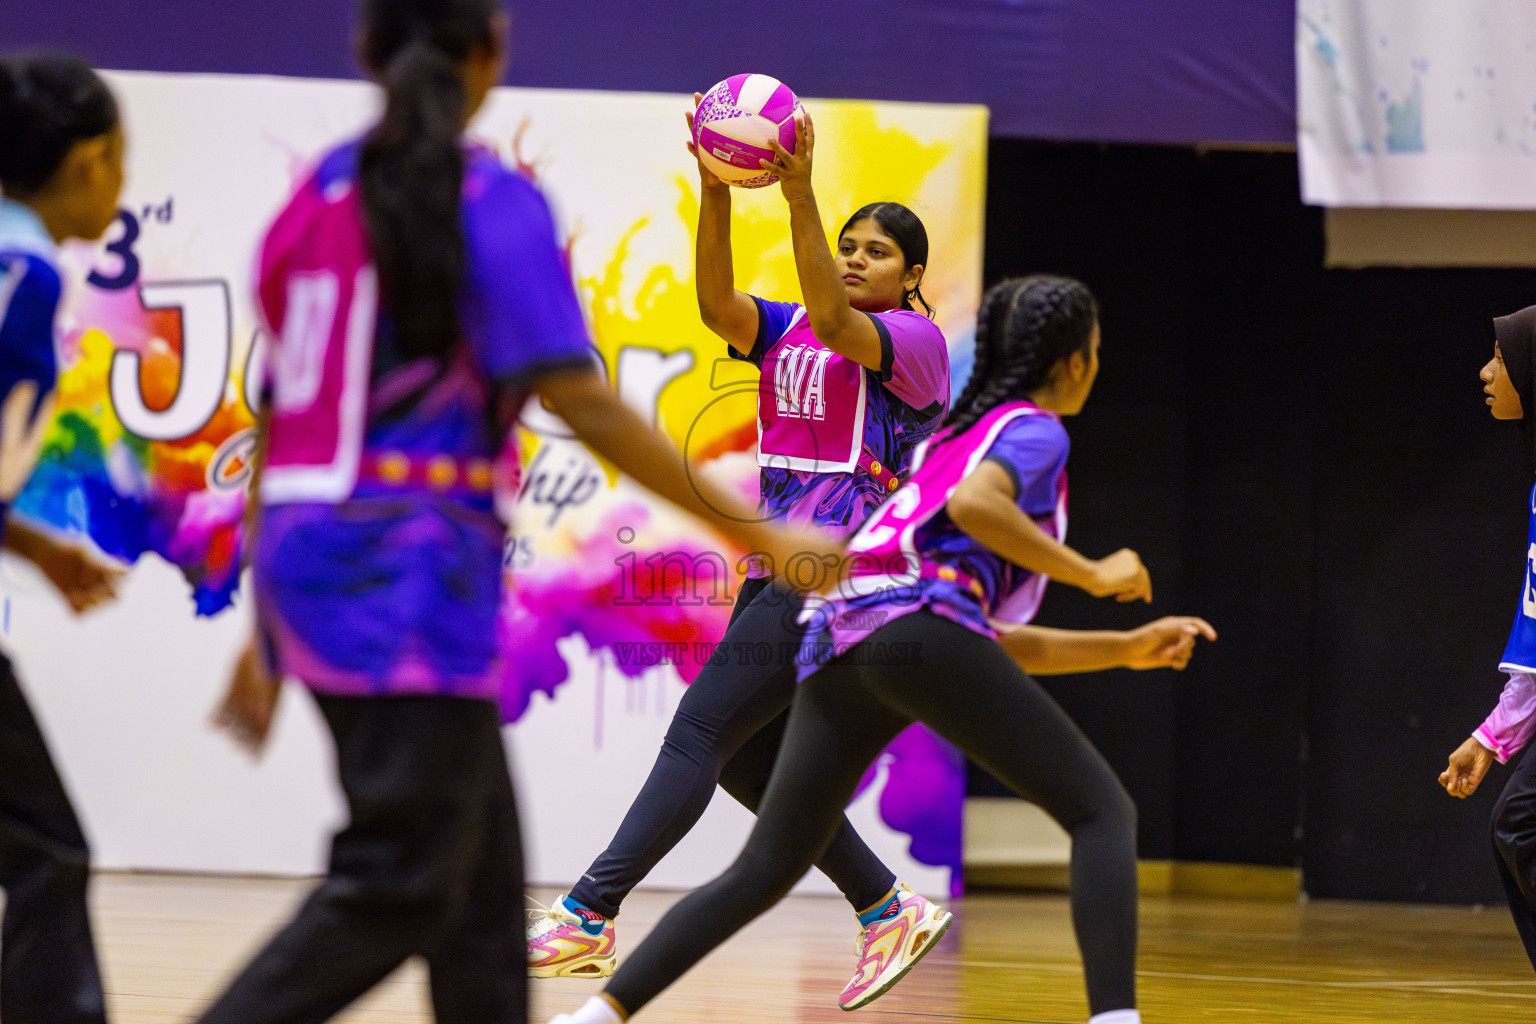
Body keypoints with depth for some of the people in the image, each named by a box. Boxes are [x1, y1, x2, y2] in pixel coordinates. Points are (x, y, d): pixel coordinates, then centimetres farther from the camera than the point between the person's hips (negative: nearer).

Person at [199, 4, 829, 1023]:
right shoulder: (494, 203, -8)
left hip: (310, 557, 8)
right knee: (395, 888, -8)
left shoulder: (318, 196, 12)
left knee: (479, 874, 14)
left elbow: (278, 422, 15)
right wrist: (756, 532, -10)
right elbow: (585, 406, -15)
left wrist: (270, 628, 21)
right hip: (412, 574, -8)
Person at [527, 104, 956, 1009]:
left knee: (700, 733, -13)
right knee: (749, 762, 7)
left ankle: (589, 917, -16)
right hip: (778, 571, 8)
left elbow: (835, 322, -23)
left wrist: (802, 195, -33)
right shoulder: (785, 331, 15)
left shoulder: (917, 341, -3)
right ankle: (890, 910, 17)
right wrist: (717, 192, -20)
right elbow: (718, 304, -5)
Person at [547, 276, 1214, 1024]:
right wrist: (1092, 575, -4)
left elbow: (993, 643, 35)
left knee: (763, 871, 12)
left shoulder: (960, 437, 36)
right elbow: (973, 506, -14)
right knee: (1101, 813, -3)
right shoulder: (1035, 430, 11)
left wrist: (1125, 648, 35)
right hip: (919, 621, -8)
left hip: (835, 646, 8)